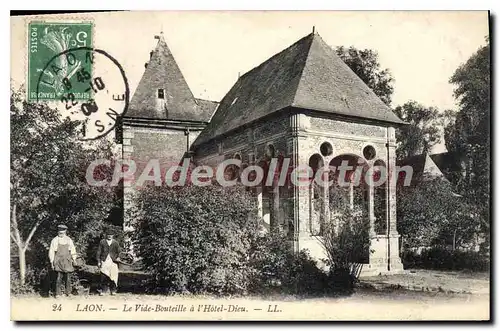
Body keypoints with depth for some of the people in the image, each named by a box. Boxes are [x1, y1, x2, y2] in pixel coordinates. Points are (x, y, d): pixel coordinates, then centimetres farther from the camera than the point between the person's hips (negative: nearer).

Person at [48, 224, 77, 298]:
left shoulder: (69, 240, 8)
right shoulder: (55, 240, 0)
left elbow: (73, 251, 14)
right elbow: (51, 252, 3)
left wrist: (73, 260, 9)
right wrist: (51, 262, 0)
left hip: (67, 262, 2)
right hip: (58, 261, -2)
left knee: (68, 277, 4)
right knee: (59, 277, -9)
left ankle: (68, 292, 14)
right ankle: (58, 293, -2)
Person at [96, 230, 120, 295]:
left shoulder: (115, 243, 10)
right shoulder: (102, 242, 7)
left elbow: (118, 252, 14)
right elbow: (98, 252, 7)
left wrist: (117, 258, -1)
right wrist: (98, 261, 1)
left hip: (113, 262, 1)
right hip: (104, 261, -1)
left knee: (113, 276, -2)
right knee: (104, 276, -4)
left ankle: (113, 290, 9)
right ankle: (103, 290, 4)